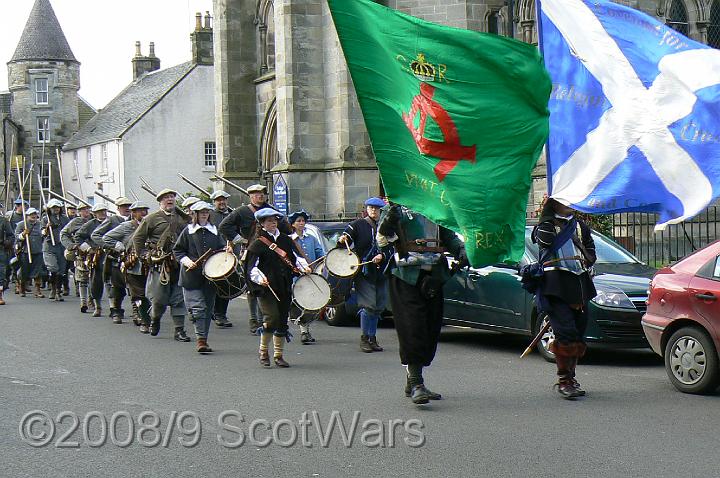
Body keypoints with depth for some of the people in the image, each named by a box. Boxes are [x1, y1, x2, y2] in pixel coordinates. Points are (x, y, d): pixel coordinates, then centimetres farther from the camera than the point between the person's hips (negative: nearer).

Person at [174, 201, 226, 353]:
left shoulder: (214, 231, 12)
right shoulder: (188, 231, 3)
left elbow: (221, 248, 21)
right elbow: (177, 250, 6)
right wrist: (186, 261, -9)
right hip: (192, 276, -4)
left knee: (208, 308, 6)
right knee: (198, 307, -11)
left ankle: (203, 339, 15)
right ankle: (201, 339, -11)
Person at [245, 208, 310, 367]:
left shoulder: (285, 239, 14)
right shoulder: (257, 243, -2)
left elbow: (295, 257, 21)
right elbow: (252, 267, -6)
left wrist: (303, 267, 1)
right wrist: (260, 278, -24)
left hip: (284, 287, 5)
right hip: (266, 288, -5)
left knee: (282, 320, 7)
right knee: (271, 318, -15)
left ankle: (278, 355, 16)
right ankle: (263, 351, 6)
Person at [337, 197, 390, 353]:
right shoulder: (358, 225, 2)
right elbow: (346, 238, -4)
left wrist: (382, 256, -8)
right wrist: (342, 241, -25)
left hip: (380, 273, 4)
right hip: (364, 272, -4)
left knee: (378, 307, 8)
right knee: (368, 305, -10)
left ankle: (372, 338, 19)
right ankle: (364, 338, 2)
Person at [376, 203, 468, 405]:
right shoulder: (398, 208, -2)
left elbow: (448, 235, 25)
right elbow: (382, 240, -9)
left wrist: (461, 250, 6)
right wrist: (387, 223, -30)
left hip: (433, 277, 6)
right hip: (406, 277, -6)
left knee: (430, 331, 9)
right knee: (412, 330, -13)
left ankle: (412, 382, 20)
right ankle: (416, 383, -12)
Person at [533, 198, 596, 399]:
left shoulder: (579, 224, 20)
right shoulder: (545, 223, 4)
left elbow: (590, 248, 27)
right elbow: (545, 241, -17)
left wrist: (587, 263, 8)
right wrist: (548, 214, -12)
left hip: (580, 284, 6)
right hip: (556, 284, -6)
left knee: (578, 335, 8)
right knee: (566, 333, -16)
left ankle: (570, 378, 18)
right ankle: (564, 380, -11)